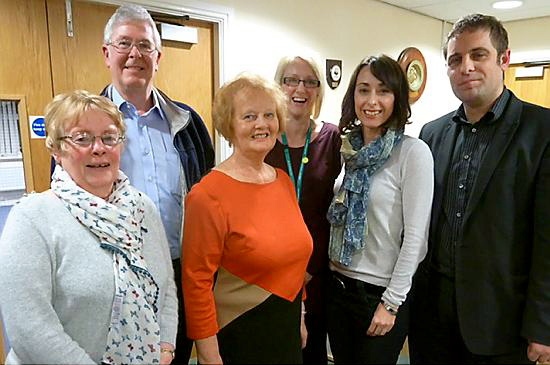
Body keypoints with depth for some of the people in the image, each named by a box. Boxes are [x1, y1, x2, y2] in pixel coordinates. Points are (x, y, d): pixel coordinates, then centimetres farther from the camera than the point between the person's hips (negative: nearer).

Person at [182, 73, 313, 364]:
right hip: (235, 338, -6)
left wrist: (299, 318, 15)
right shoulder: (208, 194, -19)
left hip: (287, 329, 6)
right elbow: (196, 281, -17)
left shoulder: (284, 181, 2)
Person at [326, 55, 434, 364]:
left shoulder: (413, 152, -14)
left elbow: (416, 235, -15)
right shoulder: (347, 148, 2)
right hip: (339, 284, 5)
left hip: (382, 292, -5)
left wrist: (391, 302, -13)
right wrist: (330, 268, 6)